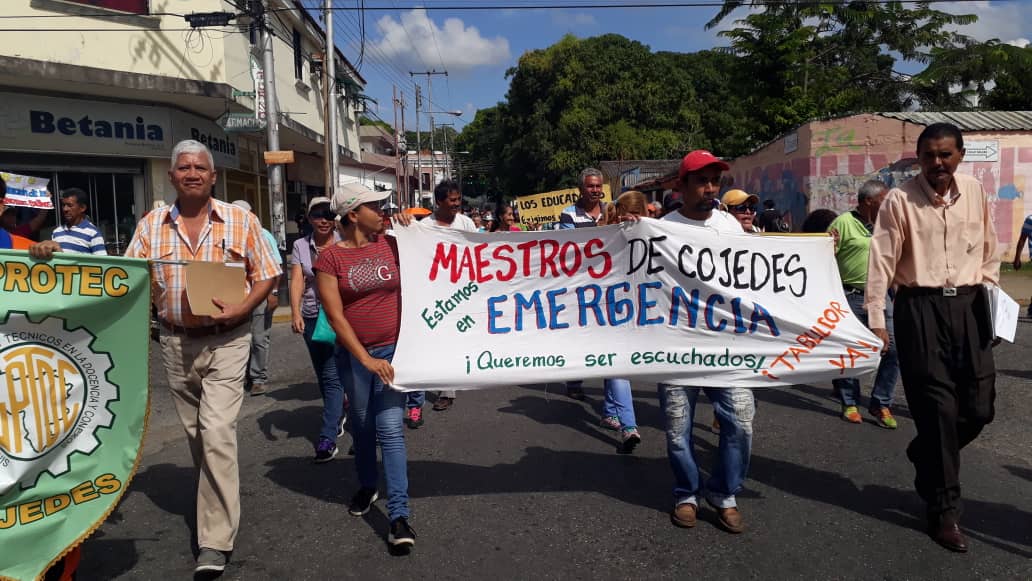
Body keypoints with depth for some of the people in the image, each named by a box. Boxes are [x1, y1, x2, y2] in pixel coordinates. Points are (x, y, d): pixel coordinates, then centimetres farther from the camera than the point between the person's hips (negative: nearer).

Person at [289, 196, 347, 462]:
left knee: (332, 376, -7)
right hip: (312, 318, 4)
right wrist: (295, 313, -16)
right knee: (323, 375, 16)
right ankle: (339, 415, 39)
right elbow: (297, 281, -4)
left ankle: (328, 438, -4)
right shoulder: (300, 246, 5)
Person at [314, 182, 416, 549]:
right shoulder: (330, 257, -6)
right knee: (362, 426, 16)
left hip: (393, 348, 0)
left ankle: (399, 515, -3)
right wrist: (365, 358, -16)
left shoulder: (390, 244, 2)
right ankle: (367, 487, 40)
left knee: (390, 429, -6)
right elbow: (335, 315, -11)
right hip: (354, 355, 0)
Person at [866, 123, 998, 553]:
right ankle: (944, 510, 14)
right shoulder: (900, 199, -7)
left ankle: (926, 457, 36)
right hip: (920, 308, -4)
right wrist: (876, 320, -12)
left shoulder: (975, 191, 7)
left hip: (968, 304, 4)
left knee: (979, 406, 5)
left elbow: (989, 251, 14)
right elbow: (882, 260, -9)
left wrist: (988, 301, 13)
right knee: (937, 407, 0)